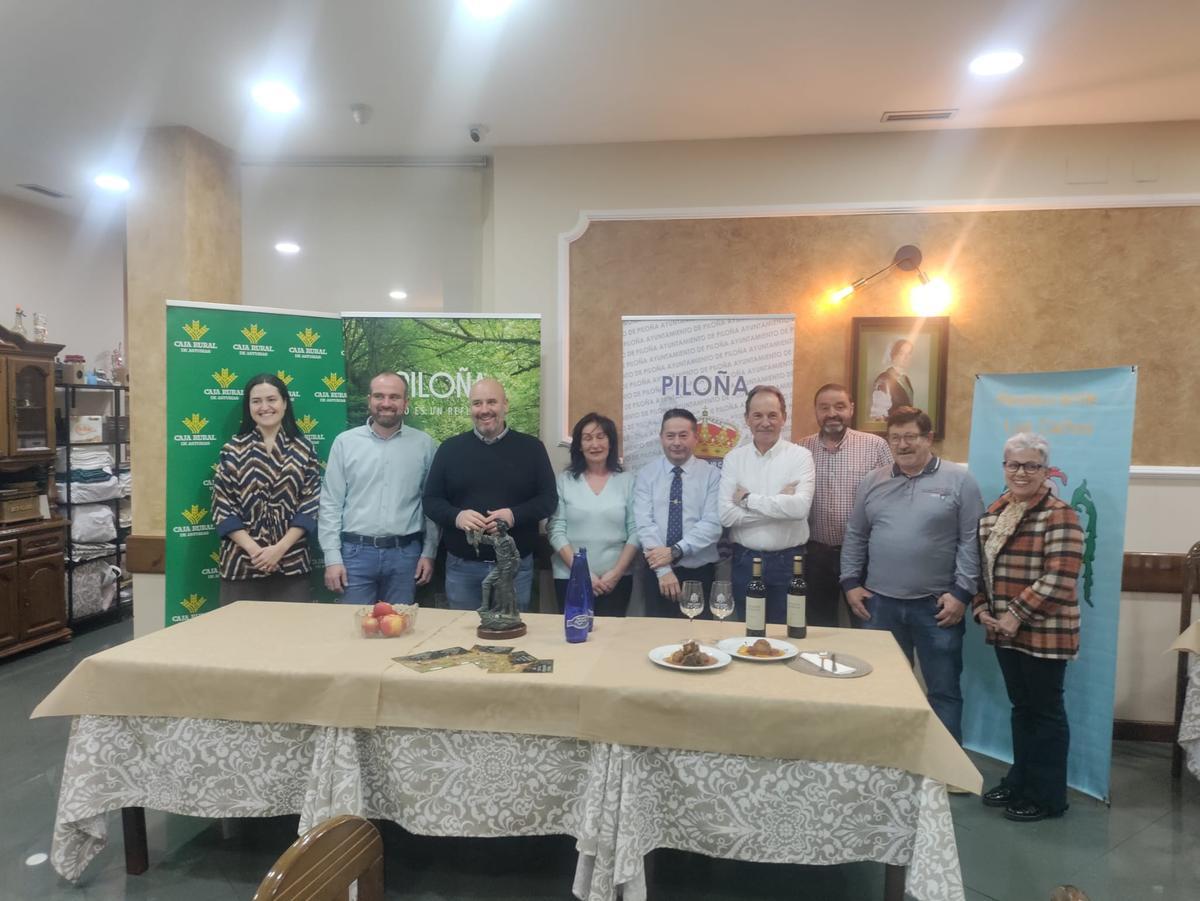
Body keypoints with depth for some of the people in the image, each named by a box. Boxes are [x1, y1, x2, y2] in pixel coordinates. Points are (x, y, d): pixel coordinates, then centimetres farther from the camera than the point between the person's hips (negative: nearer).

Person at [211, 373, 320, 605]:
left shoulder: (303, 449, 3)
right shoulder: (233, 449, 3)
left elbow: (311, 506, -1)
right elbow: (222, 507, -1)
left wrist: (280, 548, -11)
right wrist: (253, 549, -11)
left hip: (291, 563, 0)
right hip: (241, 563, 0)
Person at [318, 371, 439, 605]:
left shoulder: (424, 444, 2)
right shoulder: (345, 442, 1)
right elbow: (331, 504, 1)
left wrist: (429, 552, 3)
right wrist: (332, 557, -4)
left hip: (405, 553, 1)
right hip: (356, 551, 0)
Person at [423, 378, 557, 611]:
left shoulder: (531, 447, 1)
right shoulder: (450, 448, 5)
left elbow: (549, 498, 1)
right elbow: (431, 500, 6)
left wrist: (515, 515, -17)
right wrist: (456, 516, -15)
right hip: (462, 566, 1)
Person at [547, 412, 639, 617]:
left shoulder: (627, 480, 4)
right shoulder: (564, 480, 2)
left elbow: (635, 531, 0)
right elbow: (556, 531, -3)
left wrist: (616, 572, -9)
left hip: (616, 580, 0)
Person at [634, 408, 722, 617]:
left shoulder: (712, 475, -2)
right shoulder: (646, 474, 1)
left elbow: (712, 525, -12)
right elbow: (645, 524, -9)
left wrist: (675, 551, -21)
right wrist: (663, 570, -17)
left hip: (699, 573, -1)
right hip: (657, 572, 1)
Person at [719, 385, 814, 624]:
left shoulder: (800, 456, -5)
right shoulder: (733, 458, 0)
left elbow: (800, 507, -22)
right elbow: (726, 515, -11)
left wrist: (748, 499, -14)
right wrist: (780, 505, -14)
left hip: (788, 561, -2)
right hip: (744, 561, 2)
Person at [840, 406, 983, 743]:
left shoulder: (959, 480, -3)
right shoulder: (872, 483, 7)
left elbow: (971, 542, -5)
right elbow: (854, 538, 11)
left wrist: (962, 593, -9)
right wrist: (851, 583, 4)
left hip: (937, 605, -3)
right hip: (880, 603, 3)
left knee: (943, 691, 7)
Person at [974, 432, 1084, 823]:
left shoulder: (1059, 516, -13)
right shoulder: (993, 512, 9)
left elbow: (1058, 578, -19)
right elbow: (981, 568, 14)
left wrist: (1017, 615, -18)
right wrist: (981, 609, 1)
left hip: (1044, 633, -7)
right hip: (1005, 630, 7)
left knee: (1045, 710, 6)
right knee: (1021, 707, 18)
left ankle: (1048, 796, 20)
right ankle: (1020, 781, 32)